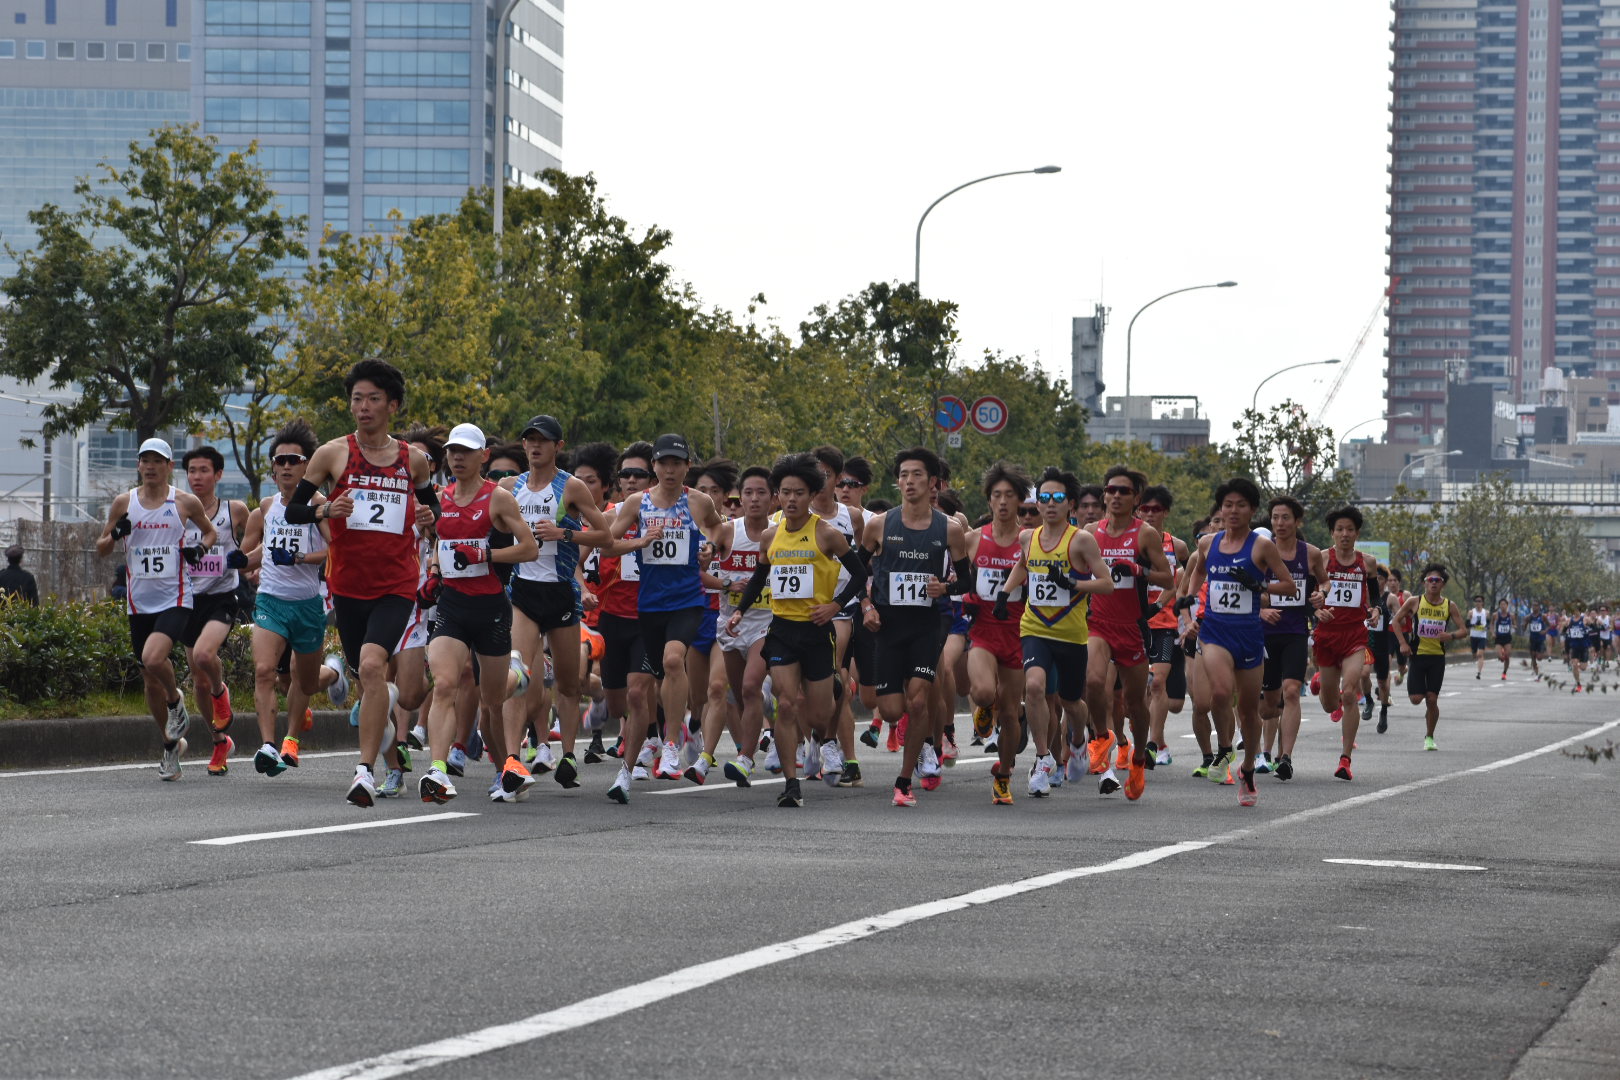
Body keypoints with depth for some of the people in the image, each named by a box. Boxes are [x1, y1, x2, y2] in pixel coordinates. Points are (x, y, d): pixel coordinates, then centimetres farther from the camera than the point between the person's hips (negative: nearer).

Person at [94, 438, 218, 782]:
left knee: (153, 658, -27)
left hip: (175, 600, -4)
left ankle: (176, 699, 3)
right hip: (139, 602, 4)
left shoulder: (185, 503, 1)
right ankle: (171, 744, 26)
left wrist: (200, 548, -3)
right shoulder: (124, 502, 6)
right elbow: (100, 549, 11)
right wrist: (115, 535, -10)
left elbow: (210, 531, 18)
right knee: (150, 681, 9)